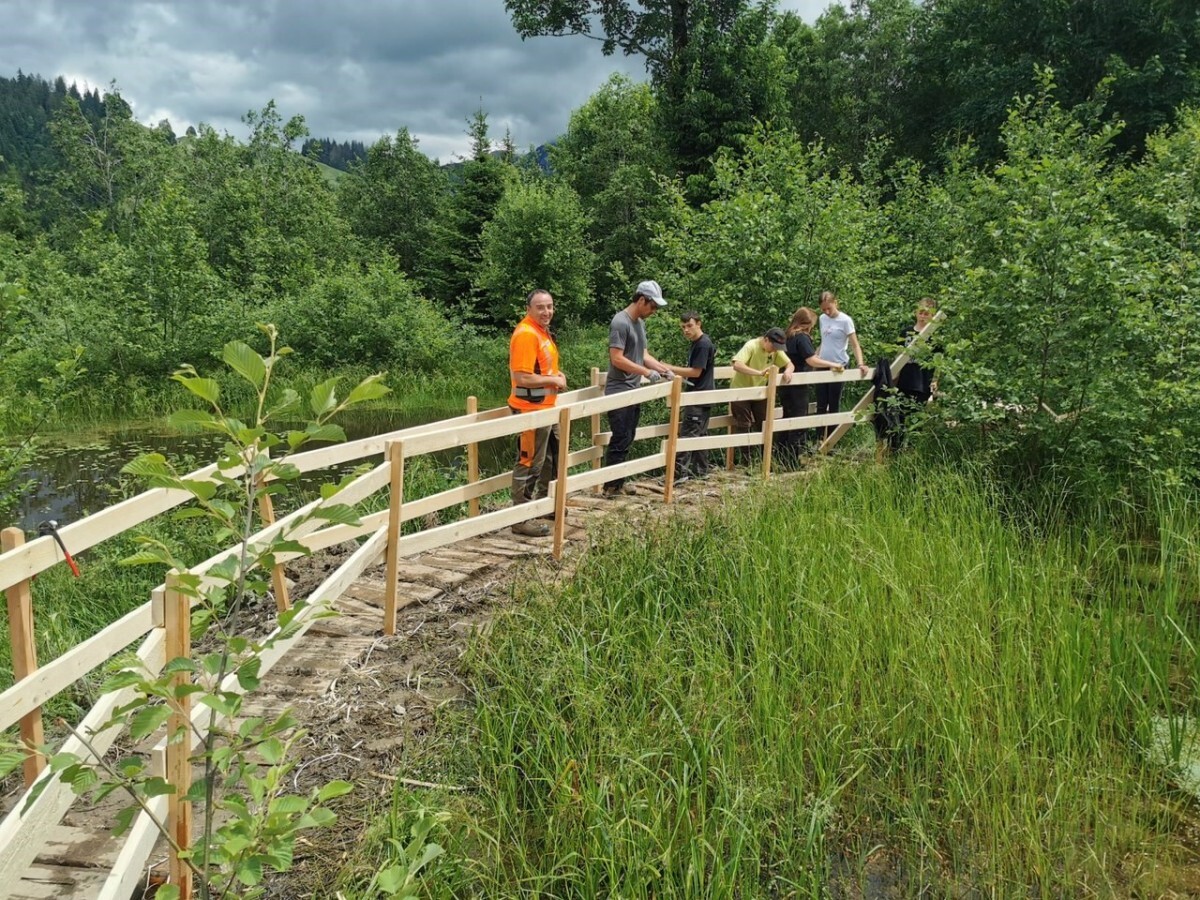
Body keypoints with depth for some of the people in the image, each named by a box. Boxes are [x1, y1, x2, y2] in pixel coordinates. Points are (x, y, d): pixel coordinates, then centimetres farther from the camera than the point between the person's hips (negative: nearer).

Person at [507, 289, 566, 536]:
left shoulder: (542, 331, 11)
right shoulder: (526, 334, -20)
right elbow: (522, 378, -27)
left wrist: (556, 374, 6)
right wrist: (553, 380, -17)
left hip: (547, 408, 10)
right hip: (531, 410, -10)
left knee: (552, 457, 23)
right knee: (529, 464, -4)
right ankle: (521, 519, 5)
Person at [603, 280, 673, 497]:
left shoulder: (640, 323, 14)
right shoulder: (620, 322, -15)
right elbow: (617, 359, -20)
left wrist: (663, 368, 5)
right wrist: (647, 373, -19)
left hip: (633, 392, 9)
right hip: (620, 393, -9)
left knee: (627, 439, 11)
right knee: (620, 440, -7)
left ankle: (618, 482, 18)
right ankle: (611, 485, -1)